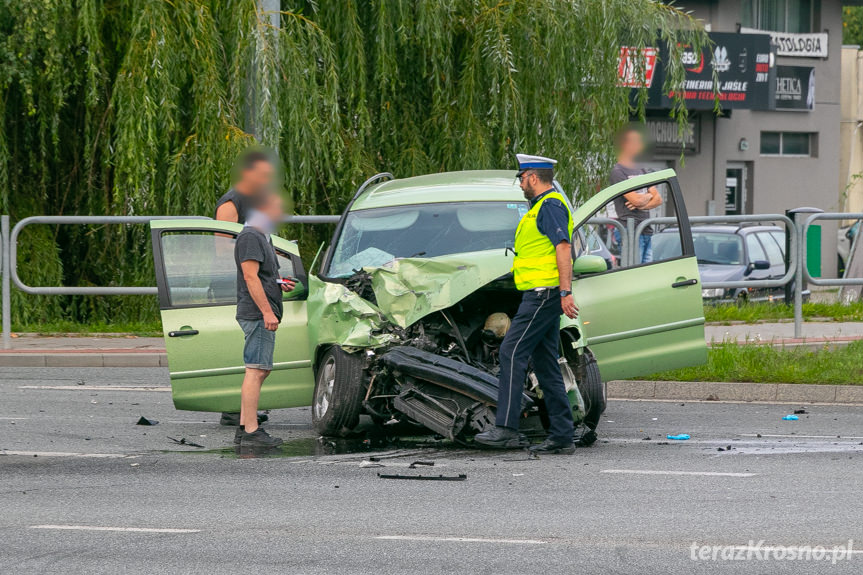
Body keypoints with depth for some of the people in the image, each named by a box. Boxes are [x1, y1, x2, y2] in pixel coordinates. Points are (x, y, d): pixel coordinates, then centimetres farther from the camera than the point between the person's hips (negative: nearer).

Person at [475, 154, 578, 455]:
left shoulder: (551, 205, -10)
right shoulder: (542, 206, 23)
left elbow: (563, 248, -20)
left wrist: (565, 292, -27)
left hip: (543, 294, -11)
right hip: (541, 296, 11)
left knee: (512, 352, -14)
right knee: (546, 365, 8)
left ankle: (506, 428, -18)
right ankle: (561, 437, 7)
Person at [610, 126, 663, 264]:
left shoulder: (641, 171, 21)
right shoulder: (617, 172, -5)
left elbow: (658, 199, 14)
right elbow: (635, 199, -15)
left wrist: (642, 204, -6)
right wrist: (649, 196, 6)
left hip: (647, 231, 8)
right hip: (629, 231, -8)